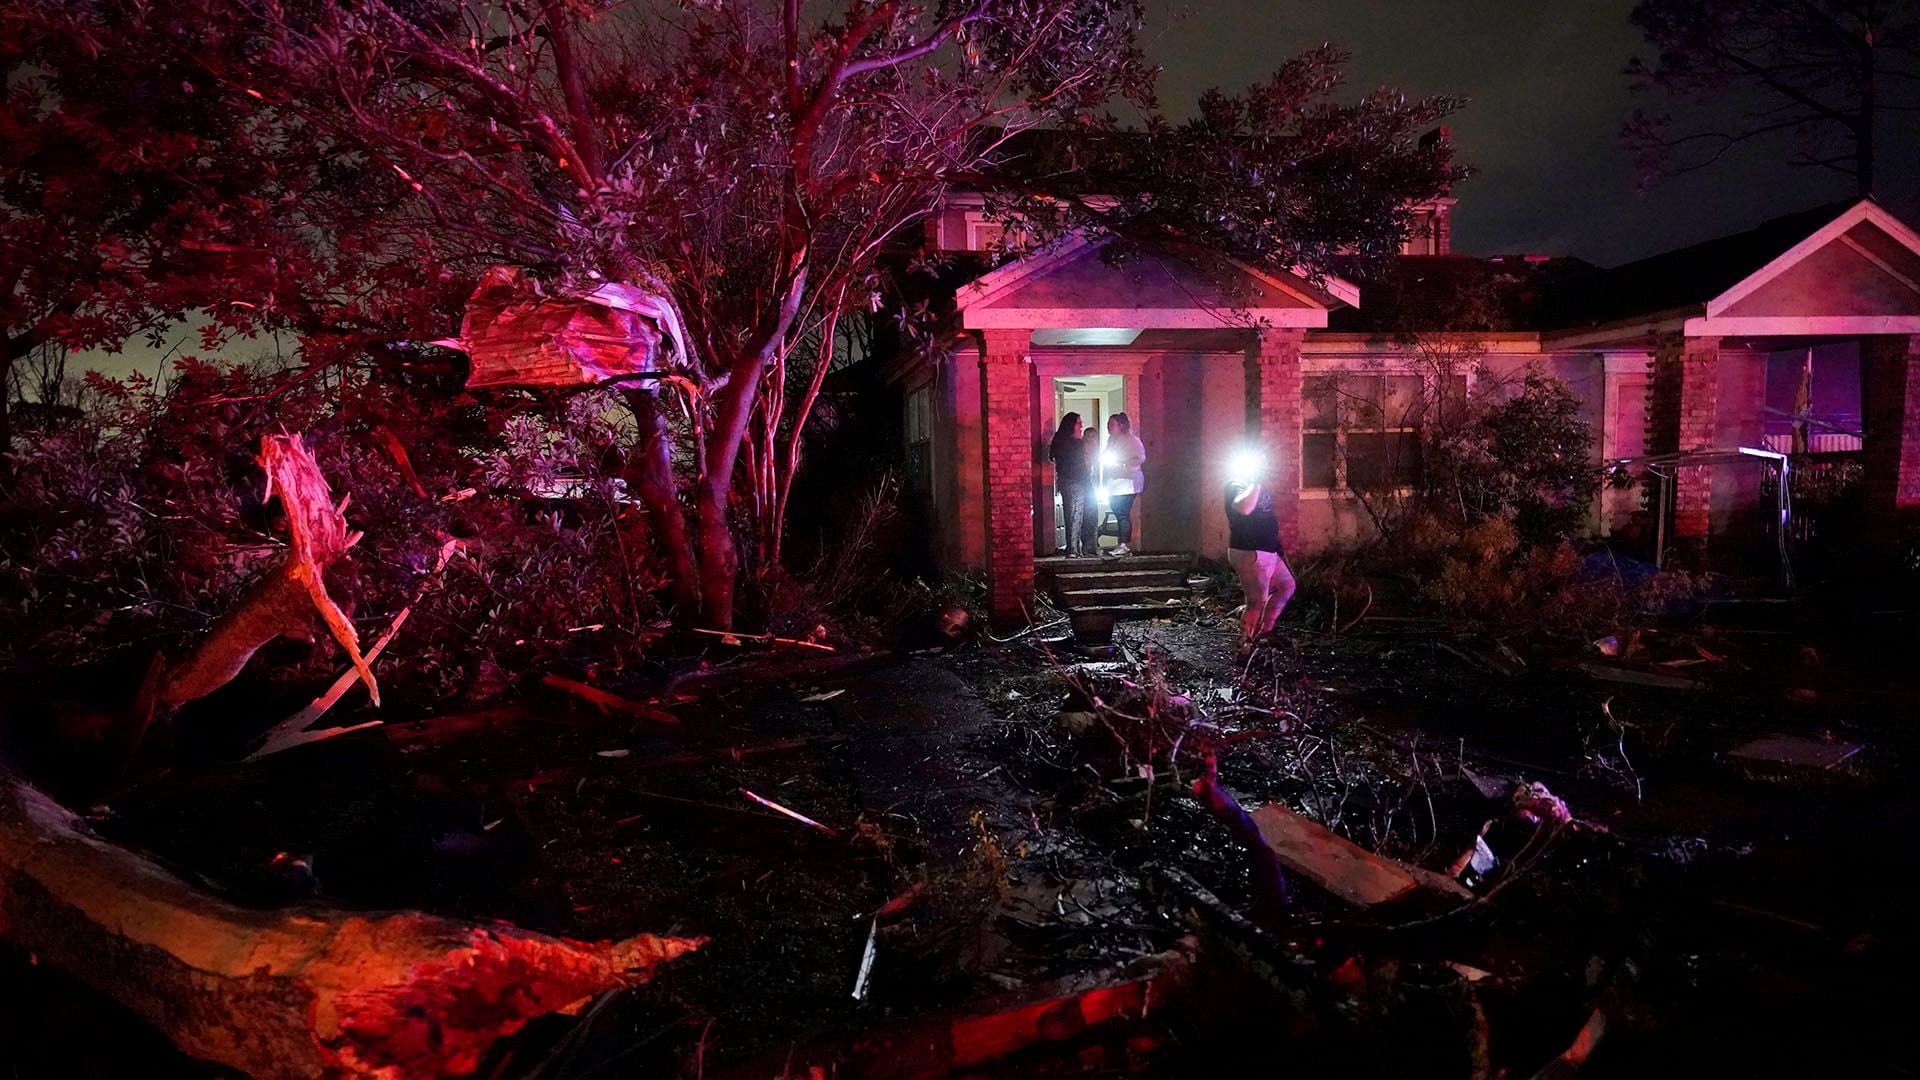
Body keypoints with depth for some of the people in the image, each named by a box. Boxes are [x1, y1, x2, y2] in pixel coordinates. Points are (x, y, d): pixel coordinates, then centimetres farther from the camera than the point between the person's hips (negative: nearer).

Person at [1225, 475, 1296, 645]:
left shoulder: (1257, 487, 12)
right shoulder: (1236, 487, -17)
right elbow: (1244, 508, -41)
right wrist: (1255, 485, -31)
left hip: (1269, 552, 10)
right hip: (1250, 555, -10)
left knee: (1287, 586, 20)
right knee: (1257, 601, -4)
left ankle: (1265, 630, 27)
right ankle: (1245, 642, 10)